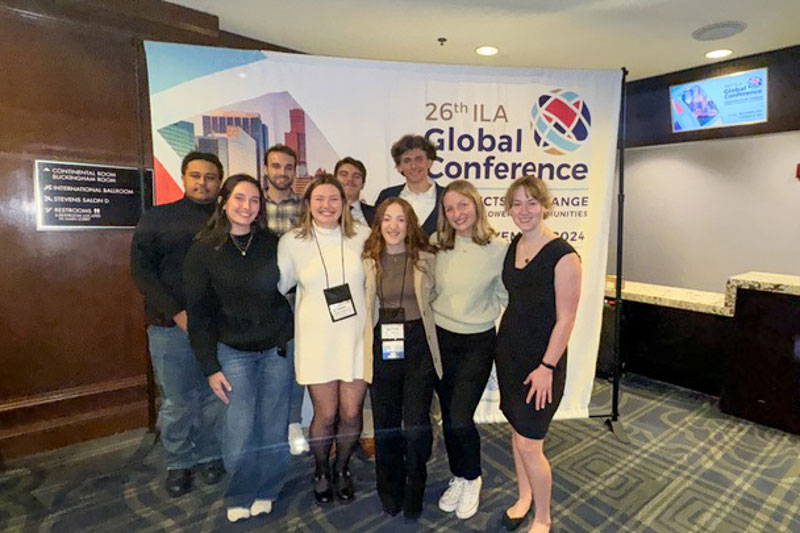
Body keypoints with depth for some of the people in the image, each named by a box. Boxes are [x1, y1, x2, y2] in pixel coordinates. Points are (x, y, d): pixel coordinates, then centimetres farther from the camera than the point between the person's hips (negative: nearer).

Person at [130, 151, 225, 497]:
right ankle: (178, 463, 27)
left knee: (214, 397, 8)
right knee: (176, 401, 7)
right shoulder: (158, 218, 5)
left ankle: (209, 456, 28)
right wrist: (177, 313, -11)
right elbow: (141, 270, -1)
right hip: (171, 326, -1)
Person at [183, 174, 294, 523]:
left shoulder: (273, 244, -1)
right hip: (233, 352, -1)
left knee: (273, 427, 9)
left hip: (277, 348, 2)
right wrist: (210, 367, -5)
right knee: (239, 430, -1)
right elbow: (197, 313, -3)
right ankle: (240, 496, 27)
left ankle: (266, 491, 34)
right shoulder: (203, 250, -5)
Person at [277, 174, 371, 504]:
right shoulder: (292, 241, 0)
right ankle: (321, 472, 36)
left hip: (356, 335, 1)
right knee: (326, 414, 5)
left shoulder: (361, 235, 0)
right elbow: (276, 286, 9)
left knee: (351, 412, 6)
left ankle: (342, 468, 36)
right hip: (317, 338, -1)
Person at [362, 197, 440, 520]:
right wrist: (365, 351, 6)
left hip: (418, 347, -1)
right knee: (385, 425, 12)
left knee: (416, 427, -2)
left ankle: (414, 494, 27)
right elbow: (363, 307, 10)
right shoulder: (368, 260, 2)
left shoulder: (425, 258, -1)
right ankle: (389, 493, 37)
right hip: (381, 349, 1)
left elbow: (435, 298, 11)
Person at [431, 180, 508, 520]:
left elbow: (503, 295, 0)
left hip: (478, 342, -3)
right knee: (448, 416, 12)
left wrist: (481, 315, -4)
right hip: (441, 338, 3)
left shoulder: (499, 249, -12)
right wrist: (434, 315, 6)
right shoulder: (437, 246, -4)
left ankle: (472, 480, 23)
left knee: (460, 419, -7)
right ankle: (458, 478, 36)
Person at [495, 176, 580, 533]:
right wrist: (506, 335, 11)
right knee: (517, 429, 19)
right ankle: (524, 497, 41)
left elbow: (566, 319, -16)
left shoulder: (563, 255, -17)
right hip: (509, 348, 7)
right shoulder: (515, 245, 5)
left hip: (542, 357, -7)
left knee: (528, 443, -1)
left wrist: (547, 367, -17)